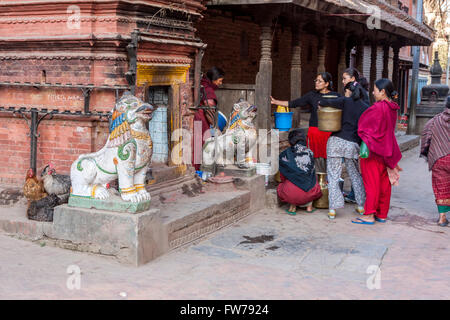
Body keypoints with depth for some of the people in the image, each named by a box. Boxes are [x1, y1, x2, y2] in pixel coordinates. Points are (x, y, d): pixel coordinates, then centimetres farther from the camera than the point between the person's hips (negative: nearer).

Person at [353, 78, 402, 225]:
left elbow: (363, 125, -11)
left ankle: (370, 215, 1)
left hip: (373, 149, -8)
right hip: (386, 149, 8)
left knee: (371, 182, -2)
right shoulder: (392, 109, 6)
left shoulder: (378, 108, -19)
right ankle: (382, 214, 19)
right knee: (384, 182, 11)